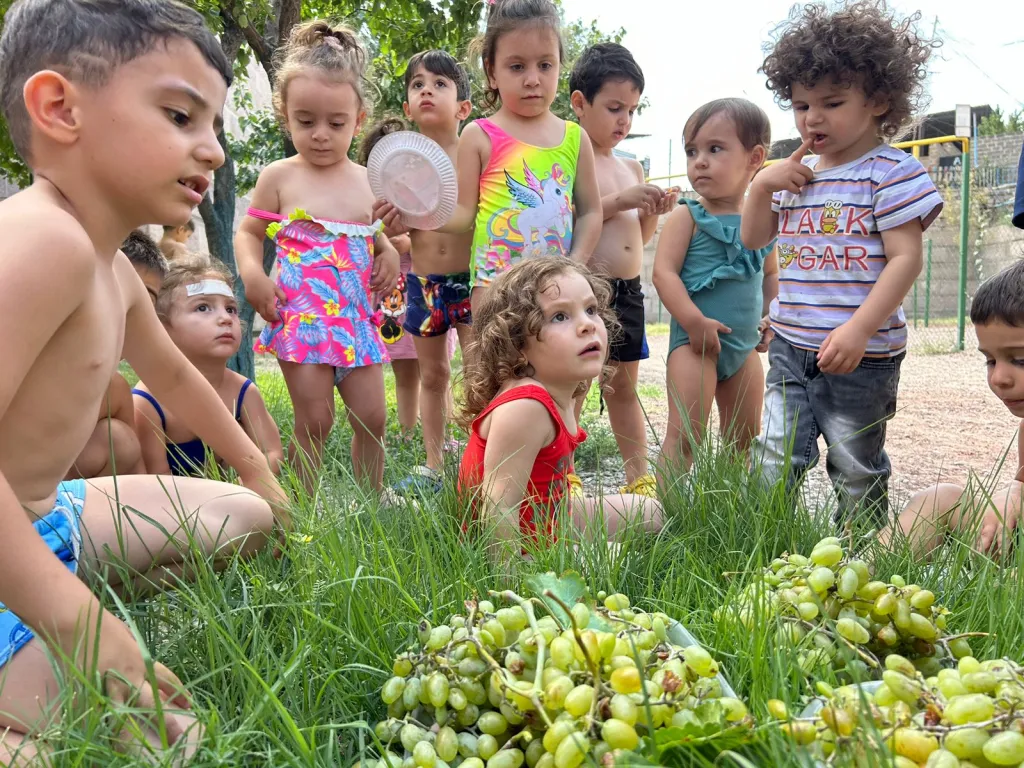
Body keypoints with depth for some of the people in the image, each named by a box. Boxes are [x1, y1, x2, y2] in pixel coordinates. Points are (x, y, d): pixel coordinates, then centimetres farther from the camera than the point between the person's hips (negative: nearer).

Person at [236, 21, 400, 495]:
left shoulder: (367, 181, 9)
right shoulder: (279, 177, -1)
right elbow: (249, 232, 7)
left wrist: (389, 254, 1)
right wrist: (252, 274, -12)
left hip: (356, 318, 4)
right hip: (302, 317, -4)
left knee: (372, 418, 8)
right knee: (314, 422, -3)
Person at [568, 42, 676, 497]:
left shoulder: (632, 168, 16)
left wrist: (654, 212, 2)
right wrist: (619, 201, -20)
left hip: (628, 291, 7)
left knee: (625, 385, 15)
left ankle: (640, 477, 24)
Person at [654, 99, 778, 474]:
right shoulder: (687, 217, -8)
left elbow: (771, 276, 21)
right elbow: (664, 272, -16)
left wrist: (770, 317, 6)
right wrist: (695, 322, -25)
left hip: (745, 346, 6)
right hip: (694, 343, -6)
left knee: (746, 439, 15)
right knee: (685, 434, -12)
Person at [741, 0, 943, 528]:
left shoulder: (891, 172, -9)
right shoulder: (796, 175, 11)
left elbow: (905, 258, -16)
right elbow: (753, 239, 18)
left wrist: (858, 330, -25)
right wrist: (761, 185, 0)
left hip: (862, 357, -5)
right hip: (790, 347, 5)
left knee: (857, 469, 10)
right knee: (775, 461, 6)